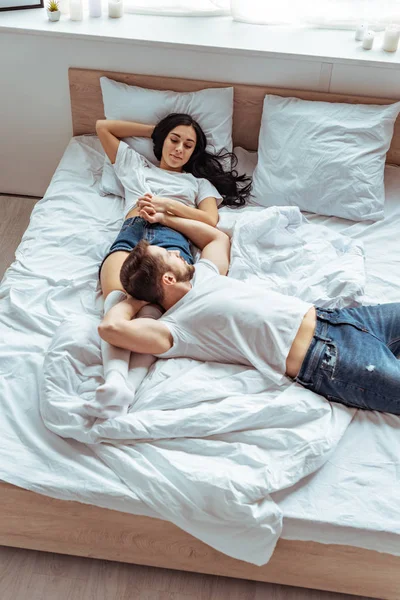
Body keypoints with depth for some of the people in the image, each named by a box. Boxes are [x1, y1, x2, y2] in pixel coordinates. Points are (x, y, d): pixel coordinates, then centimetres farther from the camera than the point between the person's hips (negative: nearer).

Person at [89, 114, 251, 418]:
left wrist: (166, 204, 4)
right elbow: (103, 127, 48)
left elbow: (210, 220, 18)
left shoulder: (200, 182, 38)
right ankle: (115, 380, -59)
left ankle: (128, 385, -59)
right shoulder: (136, 166, 43)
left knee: (154, 304, -38)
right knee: (117, 300, -37)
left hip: (172, 236, -1)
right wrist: (154, 129, 47)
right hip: (131, 232, 1)